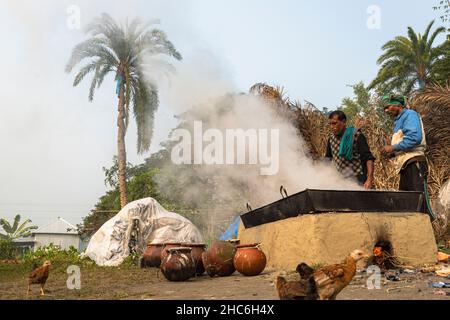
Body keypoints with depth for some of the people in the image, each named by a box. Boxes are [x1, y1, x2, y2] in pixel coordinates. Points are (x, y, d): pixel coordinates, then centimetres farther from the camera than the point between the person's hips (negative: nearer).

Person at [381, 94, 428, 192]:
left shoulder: (409, 114, -2)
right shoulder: (398, 121, 26)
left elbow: (415, 137, -18)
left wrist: (393, 148, -13)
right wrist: (392, 153, 9)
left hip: (413, 163, -10)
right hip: (405, 165, 10)